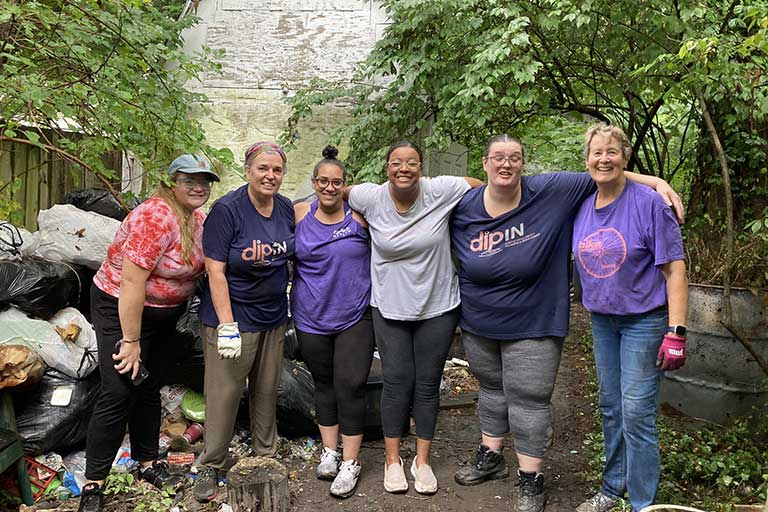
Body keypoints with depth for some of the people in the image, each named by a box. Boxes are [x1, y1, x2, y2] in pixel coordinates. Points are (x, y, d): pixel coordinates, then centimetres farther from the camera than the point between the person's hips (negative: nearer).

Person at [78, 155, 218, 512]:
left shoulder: (198, 219, -1)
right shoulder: (157, 216, -26)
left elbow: (196, 265, 12)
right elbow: (132, 282, -28)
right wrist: (131, 341, -25)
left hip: (163, 315, 8)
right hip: (121, 310, -8)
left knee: (149, 389, 15)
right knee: (118, 393, -8)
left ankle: (148, 463, 29)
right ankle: (93, 483, 5)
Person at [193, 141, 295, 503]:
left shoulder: (286, 208, 2)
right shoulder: (226, 210, -16)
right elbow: (215, 270, -18)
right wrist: (227, 326, -22)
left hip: (273, 318, 6)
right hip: (234, 317, -5)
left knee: (266, 390, 16)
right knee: (223, 394, 2)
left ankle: (266, 456, 33)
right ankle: (209, 466, 21)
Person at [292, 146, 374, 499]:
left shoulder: (359, 214, -6)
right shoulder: (299, 214, 1)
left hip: (355, 317, -2)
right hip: (311, 318, 3)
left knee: (350, 386, -3)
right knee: (323, 383, 16)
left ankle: (350, 462, 14)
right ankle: (329, 452, 33)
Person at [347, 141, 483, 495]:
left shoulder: (440, 191, -12)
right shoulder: (370, 197, -8)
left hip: (437, 307, 0)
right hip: (389, 307, 0)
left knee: (428, 384, 10)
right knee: (397, 383, 5)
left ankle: (422, 461, 29)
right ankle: (392, 460, 26)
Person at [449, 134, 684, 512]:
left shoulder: (549, 192, -13)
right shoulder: (463, 208, -6)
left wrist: (655, 181, -13)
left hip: (532, 326, -3)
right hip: (478, 325, 4)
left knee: (527, 399, 4)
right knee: (491, 390, 21)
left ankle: (530, 481, 20)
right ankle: (490, 457, 40)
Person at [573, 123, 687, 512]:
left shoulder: (649, 203, -14)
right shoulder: (582, 208, 2)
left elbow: (675, 269, -15)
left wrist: (676, 332, -19)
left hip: (644, 320, -5)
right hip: (602, 320, 6)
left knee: (636, 413, -4)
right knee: (611, 408, 15)